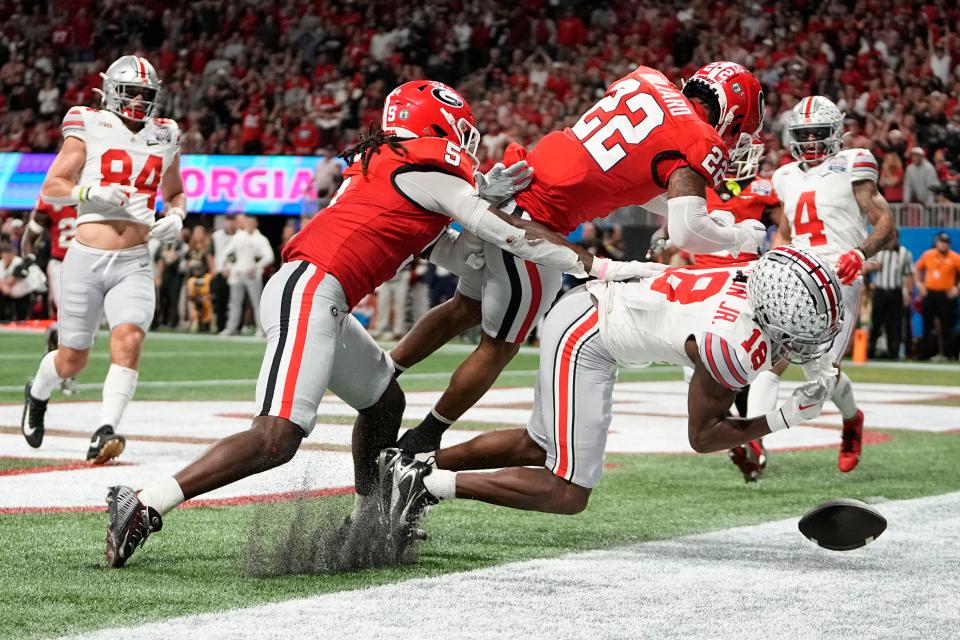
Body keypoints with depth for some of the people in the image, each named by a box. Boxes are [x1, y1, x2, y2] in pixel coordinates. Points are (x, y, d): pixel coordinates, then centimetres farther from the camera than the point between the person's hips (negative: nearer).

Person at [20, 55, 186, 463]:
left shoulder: (164, 139, 10)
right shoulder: (89, 129, -2)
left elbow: (175, 193, 27)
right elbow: (50, 188, -2)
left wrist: (175, 217, 5)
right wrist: (90, 192, -20)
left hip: (134, 264, 2)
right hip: (88, 259, -2)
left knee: (129, 339, -23)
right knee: (72, 360, 7)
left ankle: (105, 433, -25)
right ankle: (37, 394, 41)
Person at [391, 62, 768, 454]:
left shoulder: (646, 78, 13)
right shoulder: (701, 144, -9)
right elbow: (686, 233, -20)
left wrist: (709, 218, 22)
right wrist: (740, 237, 0)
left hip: (504, 186, 8)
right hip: (534, 224, -8)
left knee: (465, 310, 28)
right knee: (499, 348, 10)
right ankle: (420, 443, 19)